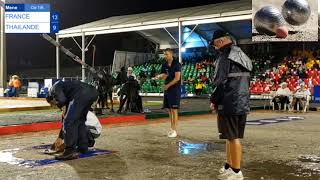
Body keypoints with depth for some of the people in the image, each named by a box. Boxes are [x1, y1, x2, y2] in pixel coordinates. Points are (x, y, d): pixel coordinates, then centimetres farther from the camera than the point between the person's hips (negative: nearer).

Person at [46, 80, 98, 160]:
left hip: (81, 93, -9)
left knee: (68, 121, -2)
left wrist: (59, 105, 17)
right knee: (80, 120, 24)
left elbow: (62, 100, -9)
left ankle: (70, 151, -6)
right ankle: (83, 147, 27)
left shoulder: (54, 88, 16)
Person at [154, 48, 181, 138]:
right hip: (167, 90, 7)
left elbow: (177, 78, -14)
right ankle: (172, 128, 18)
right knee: (169, 109, 9)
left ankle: (175, 130, -4)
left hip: (175, 89, -7)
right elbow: (163, 76, 8)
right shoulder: (164, 65, 11)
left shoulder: (177, 64, -8)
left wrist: (168, 85, -12)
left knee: (174, 109, -7)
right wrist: (159, 76, -15)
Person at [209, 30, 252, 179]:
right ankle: (229, 166, 26)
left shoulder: (225, 57, -13)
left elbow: (220, 82, -16)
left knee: (232, 138, -1)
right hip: (243, 104, 8)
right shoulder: (243, 57, 14)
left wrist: (214, 100, -3)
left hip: (229, 105, -8)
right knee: (232, 137, 16)